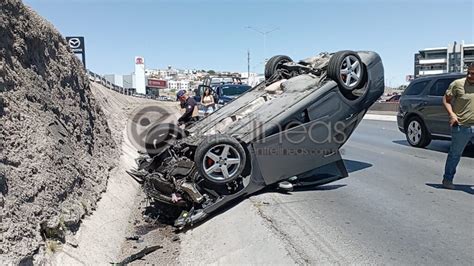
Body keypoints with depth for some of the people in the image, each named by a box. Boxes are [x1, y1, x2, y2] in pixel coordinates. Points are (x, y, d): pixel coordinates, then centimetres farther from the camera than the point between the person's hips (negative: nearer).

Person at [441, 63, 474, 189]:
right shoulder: (458, 84, -6)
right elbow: (446, 99, -2)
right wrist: (451, 114, -15)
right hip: (461, 126, -3)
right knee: (455, 154, 6)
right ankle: (447, 179, 20)